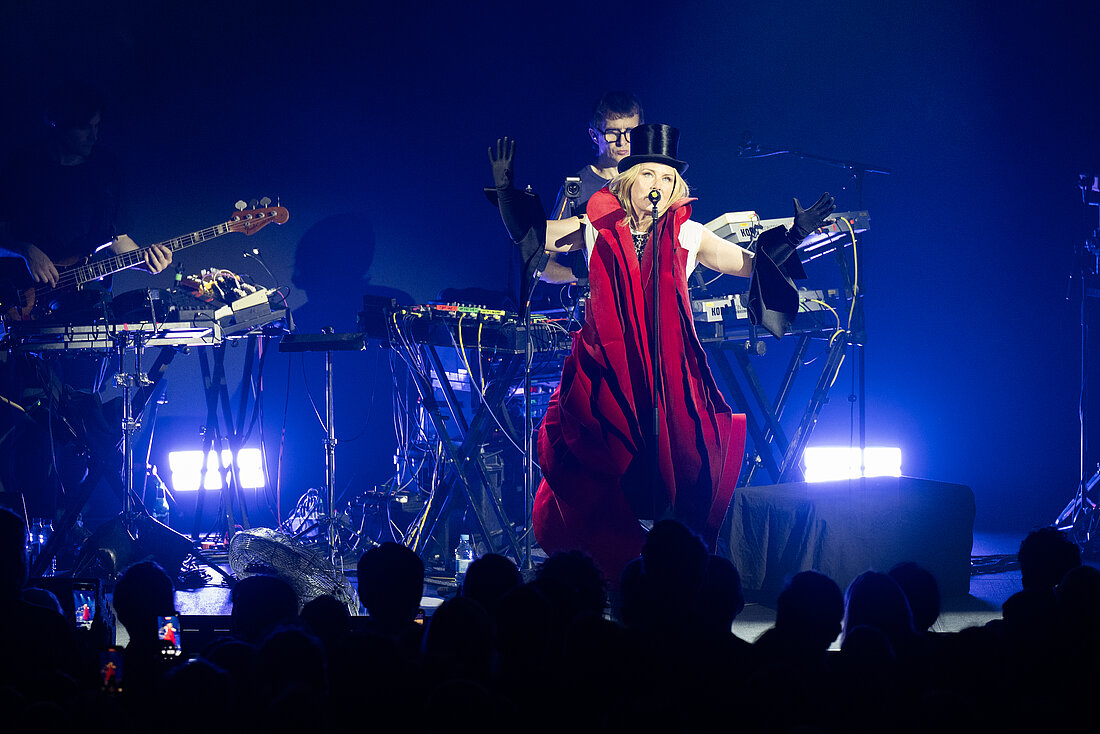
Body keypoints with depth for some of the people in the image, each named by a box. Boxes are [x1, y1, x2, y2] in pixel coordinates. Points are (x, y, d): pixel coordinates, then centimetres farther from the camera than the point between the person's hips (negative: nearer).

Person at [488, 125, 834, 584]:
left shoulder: (688, 235, 10)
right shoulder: (596, 230, 8)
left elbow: (751, 264, 12)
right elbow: (528, 236, 9)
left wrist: (796, 234, 2)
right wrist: (505, 189, -2)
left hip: (671, 372, 0)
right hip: (605, 370, 0)